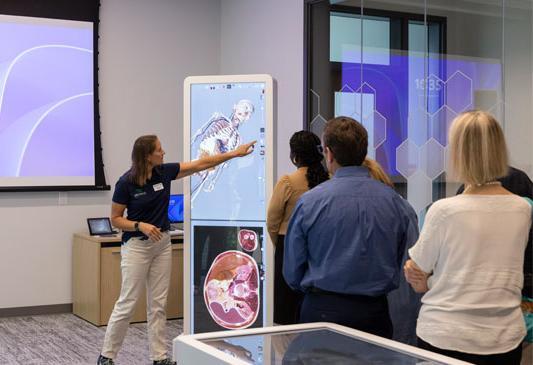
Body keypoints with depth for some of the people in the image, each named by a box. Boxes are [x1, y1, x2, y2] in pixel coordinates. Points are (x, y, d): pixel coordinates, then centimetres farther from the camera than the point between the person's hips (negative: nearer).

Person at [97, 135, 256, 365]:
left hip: (162, 244, 6)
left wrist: (235, 153, 3)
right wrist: (141, 225, -24)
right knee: (127, 303, -3)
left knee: (158, 304, 8)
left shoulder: (164, 172, 0)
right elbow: (116, 219, -8)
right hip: (136, 246, -6)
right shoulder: (126, 182, -15)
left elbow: (201, 164, 4)